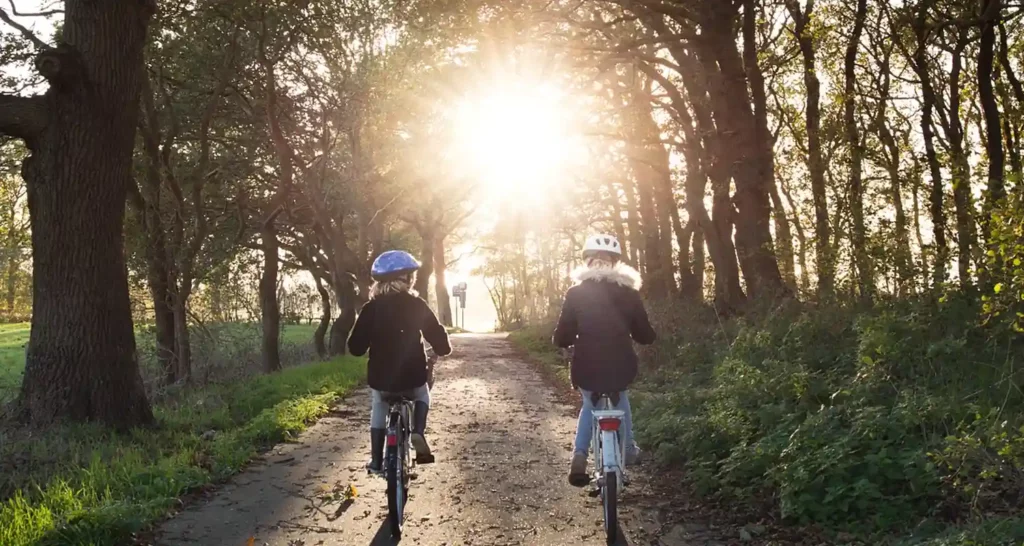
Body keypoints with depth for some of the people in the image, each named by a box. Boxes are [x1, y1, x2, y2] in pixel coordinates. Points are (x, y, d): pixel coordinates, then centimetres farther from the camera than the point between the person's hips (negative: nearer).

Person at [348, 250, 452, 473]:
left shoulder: (371, 308, -2)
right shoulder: (416, 305, -5)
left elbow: (356, 347, -2)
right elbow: (438, 337, -5)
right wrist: (444, 348, 18)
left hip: (380, 379, 1)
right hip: (412, 377, -1)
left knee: (379, 409, 29)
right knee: (422, 395, 31)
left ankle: (376, 460, 23)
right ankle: (418, 433, 5)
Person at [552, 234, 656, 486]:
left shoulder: (576, 294, -2)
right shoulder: (628, 294, 2)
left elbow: (561, 338, -3)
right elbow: (646, 336, 7)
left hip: (586, 370, -1)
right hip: (621, 369, 1)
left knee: (590, 404, 29)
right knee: (620, 398, 35)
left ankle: (579, 456, 10)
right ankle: (628, 450, 42)